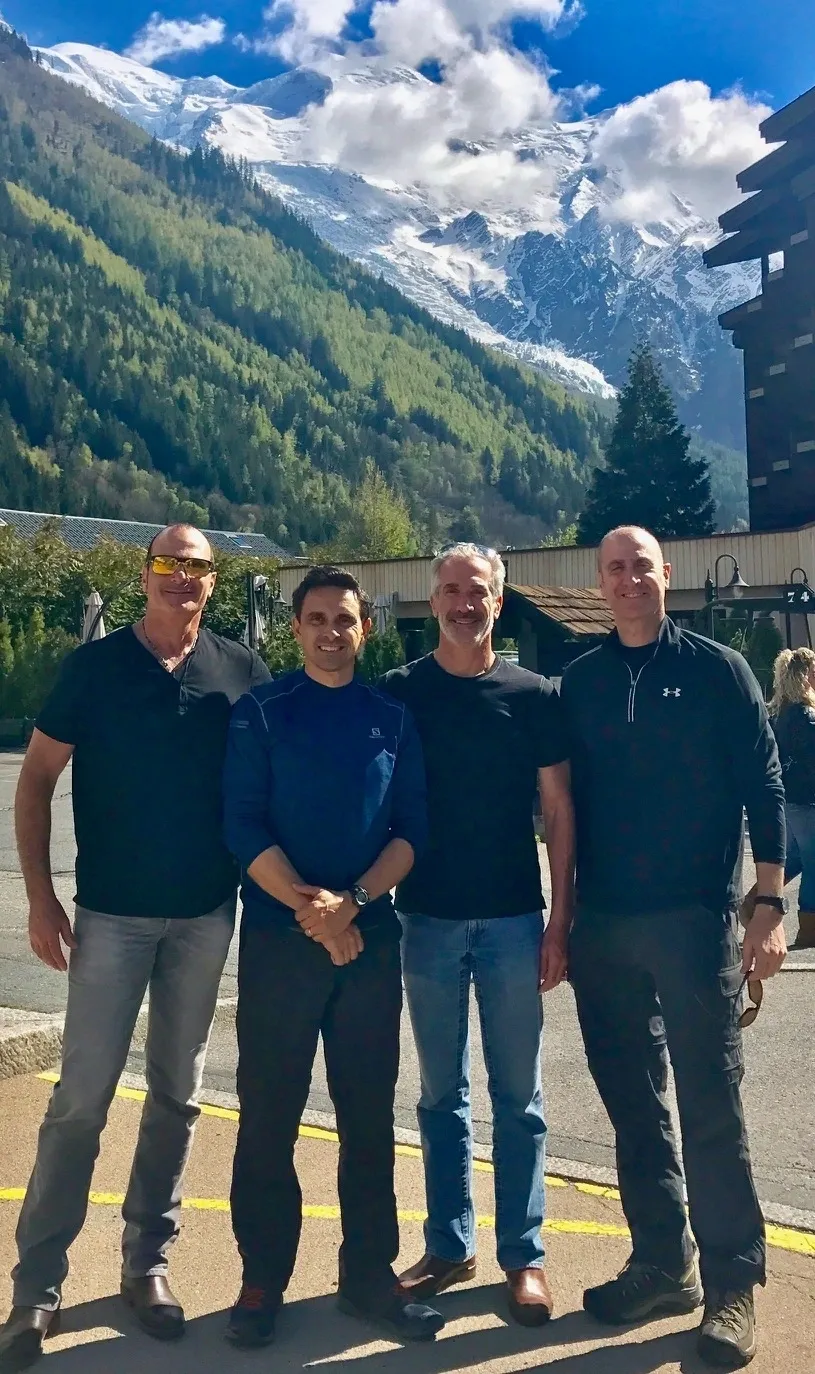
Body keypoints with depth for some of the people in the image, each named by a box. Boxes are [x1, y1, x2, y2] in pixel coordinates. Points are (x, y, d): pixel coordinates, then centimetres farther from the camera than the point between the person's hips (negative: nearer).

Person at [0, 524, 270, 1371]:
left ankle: (147, 1261, 29)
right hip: (110, 914, -2)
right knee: (81, 1099, 1)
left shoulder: (241, 672, 1)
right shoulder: (94, 665, -3)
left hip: (205, 915, 2)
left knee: (176, 1095, 12)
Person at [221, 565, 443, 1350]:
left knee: (369, 1114, 9)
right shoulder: (260, 714, 0)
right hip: (278, 938, -2)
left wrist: (352, 901, -13)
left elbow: (411, 828, 1)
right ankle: (262, 1280, 21)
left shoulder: (392, 718, 6)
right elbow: (242, 826, -7)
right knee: (268, 1114, 5)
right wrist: (308, 906, -16)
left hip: (372, 938, 2)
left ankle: (368, 1275, 24)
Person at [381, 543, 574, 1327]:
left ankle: (523, 1254, 22)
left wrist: (560, 922, -3)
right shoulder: (399, 692, 0)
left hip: (513, 920, 0)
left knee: (517, 1097, 9)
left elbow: (558, 813, 1)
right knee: (441, 1093, 12)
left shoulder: (533, 696, 0)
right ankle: (448, 1244, 26)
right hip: (428, 919, 1)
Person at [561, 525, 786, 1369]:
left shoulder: (717, 669, -1)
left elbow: (763, 787, -4)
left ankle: (731, 1284, 16)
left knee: (710, 1105, 2)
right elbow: (567, 802, 10)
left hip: (696, 918, -3)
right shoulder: (580, 682, 8)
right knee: (633, 1104, 12)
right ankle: (662, 1264, 27)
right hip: (604, 926, 4)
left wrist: (769, 904, -10)